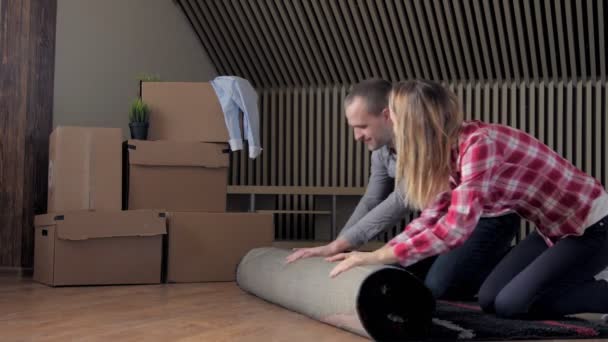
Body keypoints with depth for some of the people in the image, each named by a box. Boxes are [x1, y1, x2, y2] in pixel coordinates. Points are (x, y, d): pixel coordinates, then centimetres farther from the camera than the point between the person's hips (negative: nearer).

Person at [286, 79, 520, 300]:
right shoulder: (381, 150, -2)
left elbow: (403, 201, -34)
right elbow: (371, 203, 7)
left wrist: (338, 245, -34)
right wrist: (335, 247, -5)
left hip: (489, 214, -9)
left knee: (439, 287, -23)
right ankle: (501, 261, 20)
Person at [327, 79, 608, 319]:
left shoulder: (480, 143, -30)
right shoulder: (450, 152, -2)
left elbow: (456, 228, -37)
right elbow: (432, 218, 0)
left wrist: (378, 257, -33)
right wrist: (372, 254, -8)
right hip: (555, 229, 8)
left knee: (511, 304, -17)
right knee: (489, 299, 2)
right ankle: (578, 282, 18)